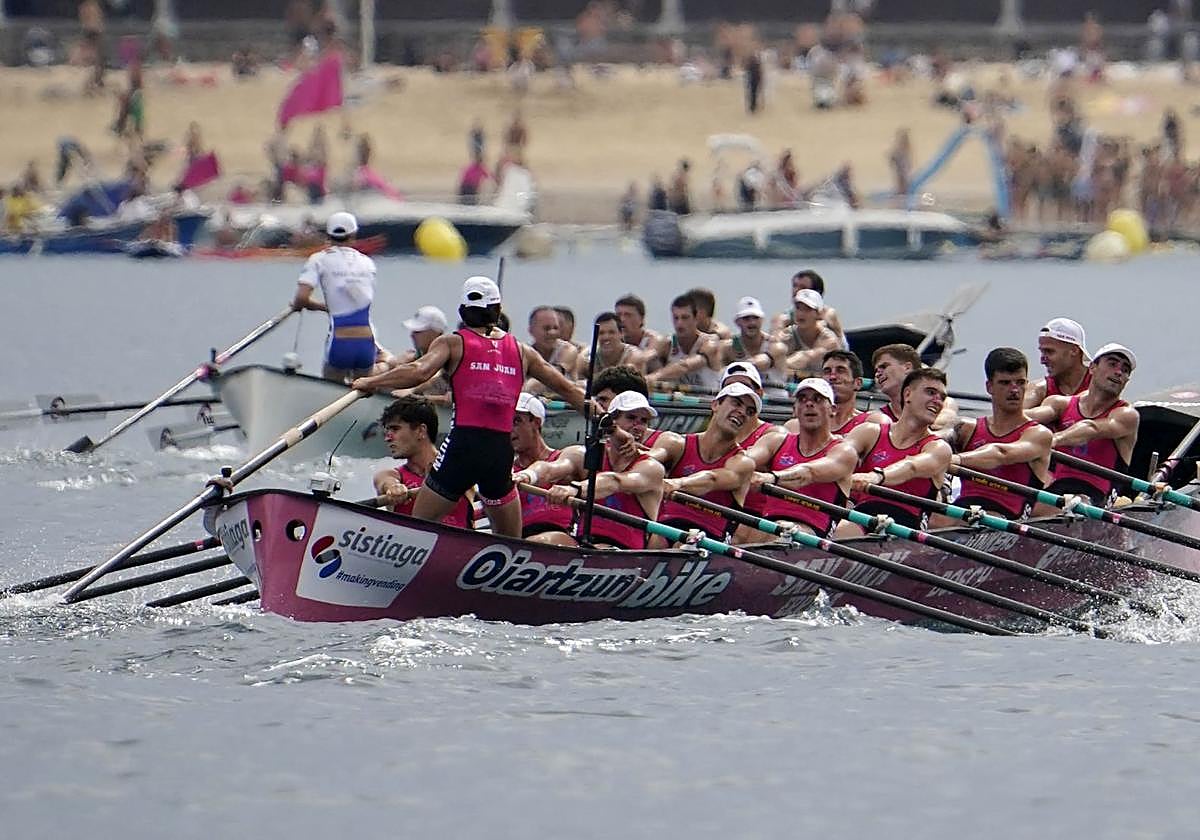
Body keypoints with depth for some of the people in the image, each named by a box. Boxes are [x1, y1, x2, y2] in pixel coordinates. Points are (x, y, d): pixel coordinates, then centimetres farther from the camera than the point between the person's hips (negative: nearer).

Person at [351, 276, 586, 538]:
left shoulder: (454, 343, 5)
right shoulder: (521, 351, 14)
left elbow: (419, 372, -12)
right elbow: (566, 388, 19)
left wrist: (369, 383, -4)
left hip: (463, 445, -3)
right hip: (502, 451, 3)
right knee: (513, 545, 15)